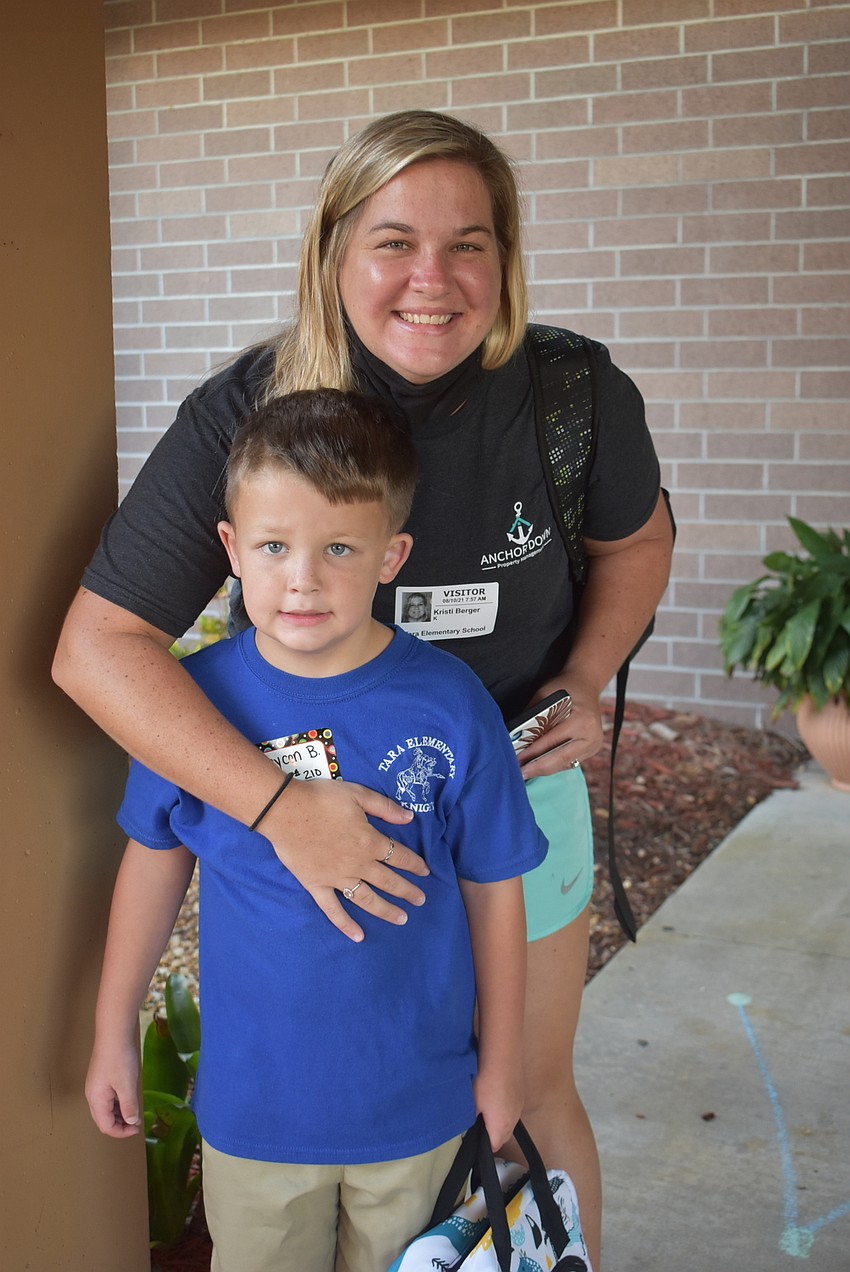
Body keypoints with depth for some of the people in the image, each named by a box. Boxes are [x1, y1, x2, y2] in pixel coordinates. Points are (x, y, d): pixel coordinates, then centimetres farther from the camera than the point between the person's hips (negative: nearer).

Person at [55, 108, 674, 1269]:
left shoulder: (575, 395, -16)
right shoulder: (241, 419, -22)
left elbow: (636, 539, 6)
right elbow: (97, 645, -24)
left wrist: (587, 680, -11)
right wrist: (280, 806, -33)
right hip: (322, 804, -1)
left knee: (533, 1097, 20)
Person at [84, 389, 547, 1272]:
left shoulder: (448, 707, -17)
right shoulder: (194, 696, -13)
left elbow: (492, 893, -7)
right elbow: (154, 862, 1)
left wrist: (501, 1064, 2)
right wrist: (114, 1032, 8)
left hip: (415, 1104, -1)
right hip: (250, 1099, 1)